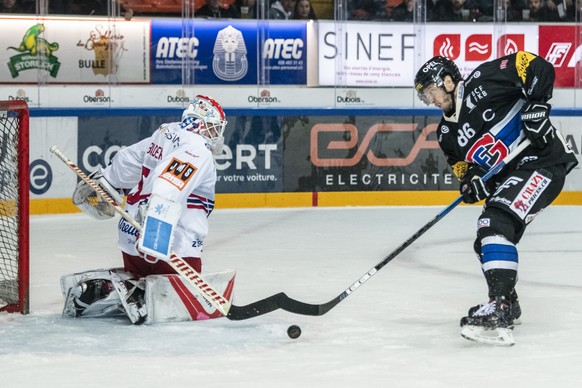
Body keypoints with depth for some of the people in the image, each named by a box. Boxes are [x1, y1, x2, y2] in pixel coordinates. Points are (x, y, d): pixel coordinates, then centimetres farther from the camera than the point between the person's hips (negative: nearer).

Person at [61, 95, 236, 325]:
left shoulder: (165, 134, 11)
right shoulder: (198, 151, -14)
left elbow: (126, 161, 24)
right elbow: (168, 190, -31)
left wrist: (100, 181, 41)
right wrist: (153, 236, -41)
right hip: (172, 250, -9)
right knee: (201, 303, -8)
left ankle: (91, 286, 10)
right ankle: (142, 297, -28)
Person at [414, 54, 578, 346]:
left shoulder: (484, 80, -12)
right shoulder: (447, 133, 12)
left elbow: (538, 67, -13)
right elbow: (462, 166, 12)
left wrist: (537, 104, -23)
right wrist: (470, 180, -10)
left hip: (542, 160, -10)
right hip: (508, 177, 10)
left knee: (496, 224, -26)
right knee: (486, 244, 13)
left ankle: (500, 311, -33)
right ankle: (507, 303, 36)